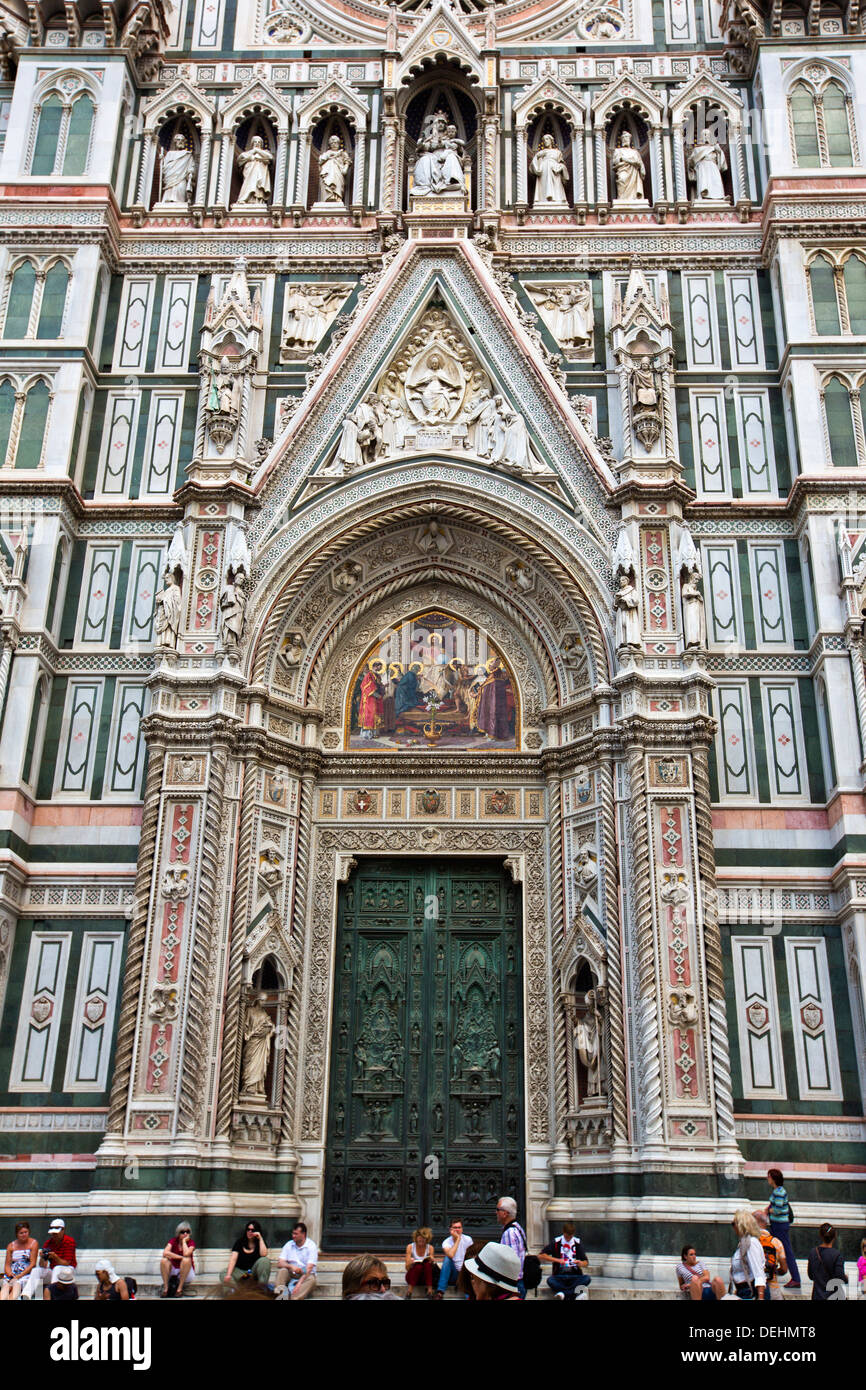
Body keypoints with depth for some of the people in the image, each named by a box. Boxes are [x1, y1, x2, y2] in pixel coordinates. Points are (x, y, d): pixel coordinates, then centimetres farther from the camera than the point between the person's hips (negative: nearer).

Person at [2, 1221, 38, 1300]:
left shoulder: (33, 1243, 4)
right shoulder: (11, 1246, 15)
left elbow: (32, 1264, -3)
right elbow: (7, 1265, 11)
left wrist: (19, 1276, -13)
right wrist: (10, 1273, -12)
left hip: (27, 1272, -3)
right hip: (12, 1274, 3)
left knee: (17, 1284, -35)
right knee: (6, 1285, -30)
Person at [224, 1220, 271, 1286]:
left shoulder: (260, 1243, 4)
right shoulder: (240, 1242, 3)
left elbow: (263, 1254, -18)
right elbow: (233, 1259, -9)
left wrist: (260, 1238, -12)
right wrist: (228, 1275, -25)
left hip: (254, 1271, 0)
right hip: (240, 1270, 0)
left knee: (265, 1260, -29)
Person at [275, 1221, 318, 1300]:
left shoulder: (311, 1246, -7)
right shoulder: (289, 1245, 6)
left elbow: (309, 1268, -17)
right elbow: (279, 1263, -1)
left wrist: (299, 1283, -31)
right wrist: (291, 1266, -23)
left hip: (305, 1275, -3)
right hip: (291, 1275, 3)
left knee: (311, 1279, -35)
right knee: (282, 1270, -25)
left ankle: (294, 1298, -57)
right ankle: (281, 1292, -49)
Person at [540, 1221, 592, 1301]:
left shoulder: (578, 1243, 8)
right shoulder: (556, 1242, 3)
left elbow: (586, 1263, 6)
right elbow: (541, 1256, -4)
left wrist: (581, 1263, -18)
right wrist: (557, 1260, -16)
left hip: (575, 1276, 1)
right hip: (559, 1276, -1)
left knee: (587, 1279, -29)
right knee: (550, 1281, -33)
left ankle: (563, 1293, -32)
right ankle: (575, 1294, -34)